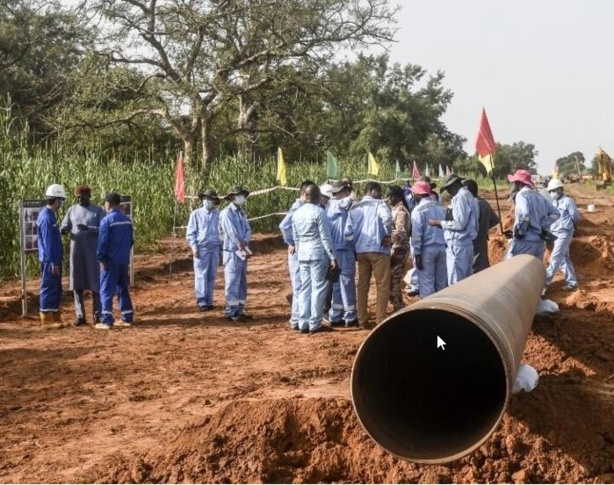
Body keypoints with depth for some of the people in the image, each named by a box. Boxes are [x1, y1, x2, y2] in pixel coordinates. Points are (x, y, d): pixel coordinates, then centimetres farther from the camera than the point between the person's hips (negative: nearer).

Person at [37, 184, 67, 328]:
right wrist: (53, 262, -20)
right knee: (49, 288, -4)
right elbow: (48, 242, -20)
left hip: (54, 259, 10)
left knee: (56, 289, 14)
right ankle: (47, 320, 0)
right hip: (50, 260, -10)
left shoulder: (50, 215, 14)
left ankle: (55, 318, 20)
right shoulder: (46, 217, -17)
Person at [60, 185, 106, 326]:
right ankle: (80, 316, 10)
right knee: (77, 284, 4)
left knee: (95, 283, 1)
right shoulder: (72, 210, 8)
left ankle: (98, 315, 8)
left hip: (93, 252, -3)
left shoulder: (98, 210, -2)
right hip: (76, 252, 3)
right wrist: (63, 230, -16)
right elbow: (64, 227, 8)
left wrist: (88, 228, -24)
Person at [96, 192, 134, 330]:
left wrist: (100, 258, -7)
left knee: (107, 290, -1)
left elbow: (102, 242, -15)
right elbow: (131, 240, 12)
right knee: (123, 289, 15)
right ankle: (127, 318, 16)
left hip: (110, 261, -6)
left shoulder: (107, 220, -13)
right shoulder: (127, 220, 6)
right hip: (124, 260, 6)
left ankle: (107, 321, -5)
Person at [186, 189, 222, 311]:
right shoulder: (196, 214, 2)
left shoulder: (218, 214, 8)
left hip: (215, 248, 3)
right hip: (201, 248, -3)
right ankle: (201, 301, -1)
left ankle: (209, 301, 12)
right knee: (201, 275, -4)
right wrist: (194, 247, -9)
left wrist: (222, 247, 9)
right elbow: (190, 232, 2)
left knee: (212, 276, 6)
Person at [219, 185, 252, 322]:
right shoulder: (226, 213, -11)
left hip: (242, 252, 8)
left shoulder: (241, 212, 14)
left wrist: (245, 244, -12)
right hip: (232, 252, -8)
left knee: (242, 282, 11)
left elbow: (248, 231, 7)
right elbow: (232, 234, -17)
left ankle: (240, 310, 17)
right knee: (233, 282, -6)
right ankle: (231, 312, -1)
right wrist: (244, 249, -15)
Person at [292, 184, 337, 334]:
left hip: (302, 254, 6)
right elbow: (325, 237, -11)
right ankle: (315, 324, 0)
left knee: (305, 288, 9)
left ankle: (303, 323, 10)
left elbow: (295, 237, 14)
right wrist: (332, 257, -9)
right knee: (318, 288, -1)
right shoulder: (319, 212, -10)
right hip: (318, 254, -6)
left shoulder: (297, 213, 9)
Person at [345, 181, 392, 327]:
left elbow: (348, 231, 4)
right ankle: (380, 320, 0)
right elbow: (387, 217, -24)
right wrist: (387, 235, -11)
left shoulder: (355, 208, 13)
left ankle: (362, 320, 12)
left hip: (360, 251, 5)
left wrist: (355, 244, 14)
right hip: (378, 250, -5)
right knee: (383, 286, 3)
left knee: (362, 286, 11)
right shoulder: (379, 204, -1)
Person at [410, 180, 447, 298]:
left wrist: (417, 253, -11)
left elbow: (416, 234, -14)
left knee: (426, 282, -1)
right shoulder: (441, 208, 10)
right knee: (441, 282, 12)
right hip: (442, 248, 6)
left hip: (427, 249, -6)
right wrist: (446, 245, 17)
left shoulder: (419, 210, -10)